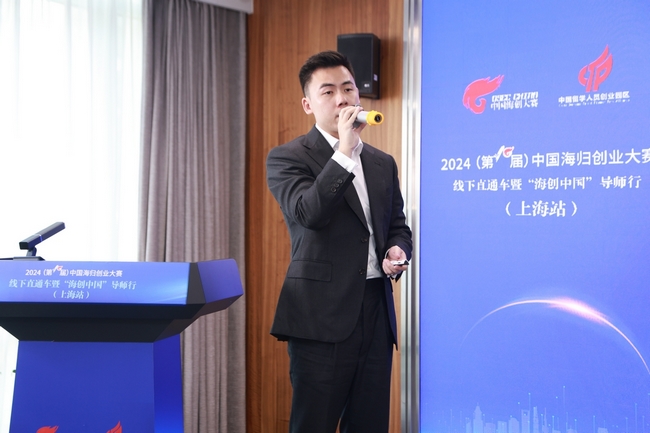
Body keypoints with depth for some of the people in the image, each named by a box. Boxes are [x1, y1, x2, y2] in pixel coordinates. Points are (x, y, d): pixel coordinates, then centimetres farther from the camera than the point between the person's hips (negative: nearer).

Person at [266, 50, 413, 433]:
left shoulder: (383, 163, 16)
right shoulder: (287, 158, -2)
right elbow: (309, 214, -18)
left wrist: (397, 251, -1)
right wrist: (345, 150, -19)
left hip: (377, 311, 5)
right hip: (322, 314, -5)